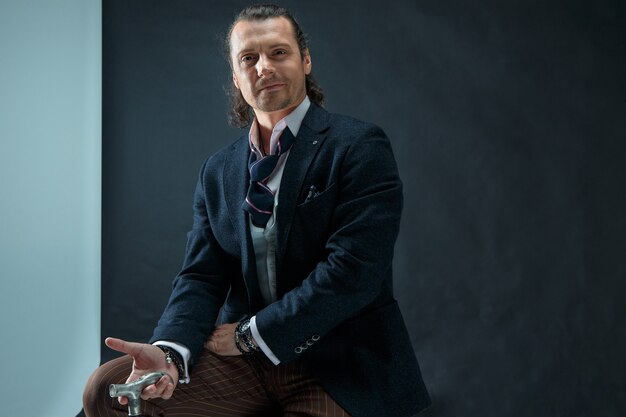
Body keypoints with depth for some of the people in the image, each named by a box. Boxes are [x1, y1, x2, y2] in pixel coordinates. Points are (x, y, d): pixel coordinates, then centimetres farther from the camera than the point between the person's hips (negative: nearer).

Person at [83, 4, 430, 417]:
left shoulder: (359, 147, -8)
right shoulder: (218, 171, 11)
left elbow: (352, 271, -17)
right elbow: (201, 276, 4)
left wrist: (250, 334, -12)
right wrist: (169, 352, -17)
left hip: (340, 369, -5)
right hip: (246, 359, 5)